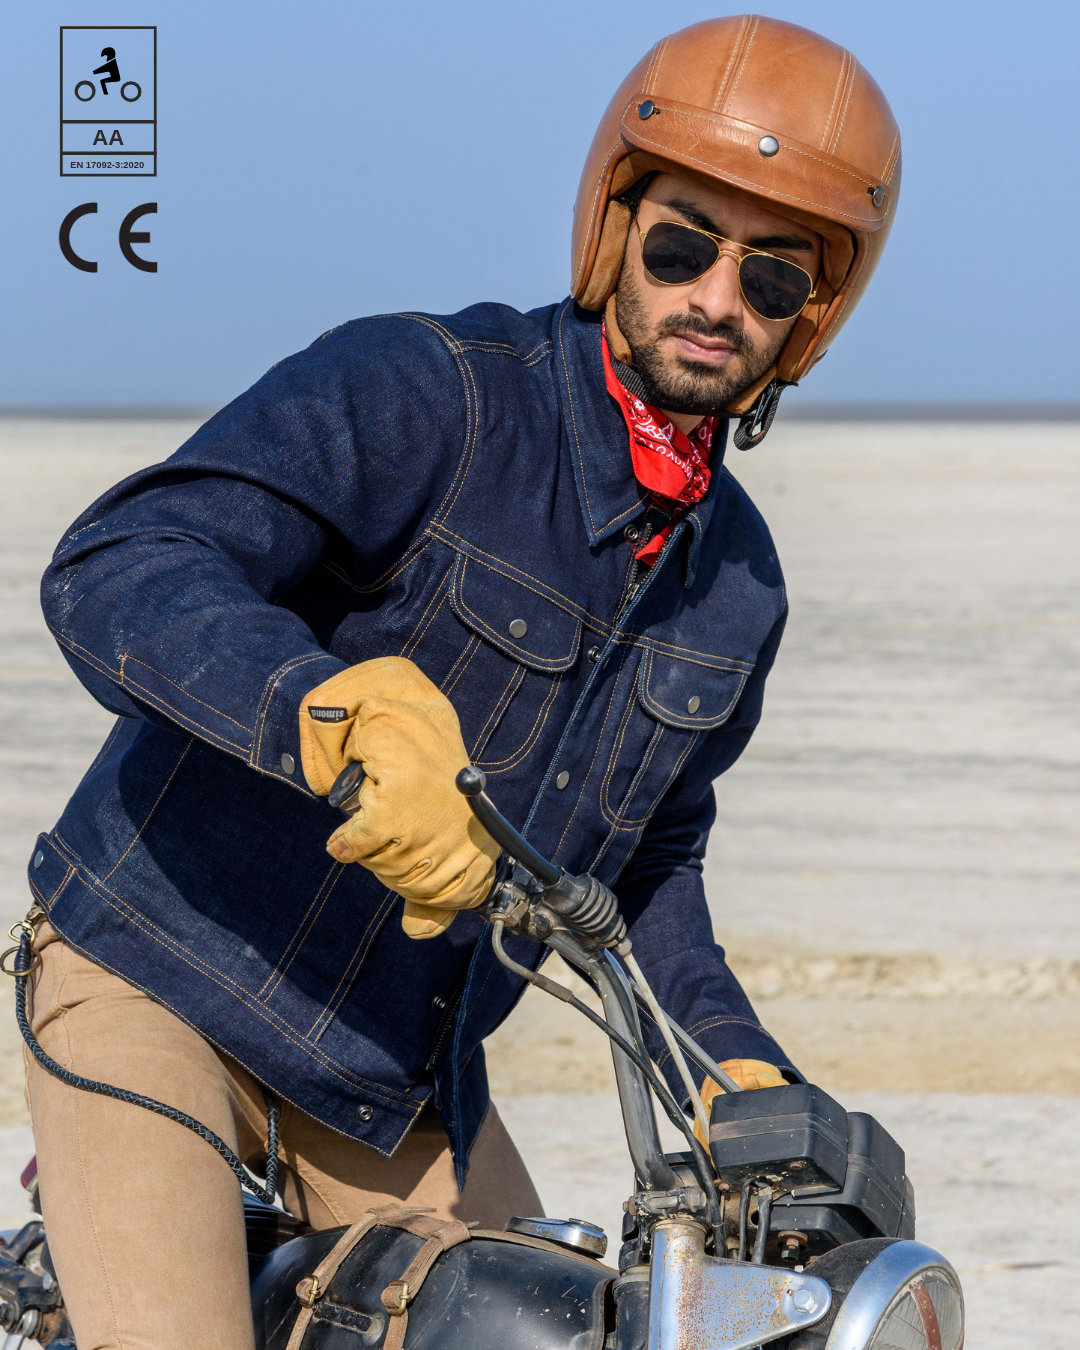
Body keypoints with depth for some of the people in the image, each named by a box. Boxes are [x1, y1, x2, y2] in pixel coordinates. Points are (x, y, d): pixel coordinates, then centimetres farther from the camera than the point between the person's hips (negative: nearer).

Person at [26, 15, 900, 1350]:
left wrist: (731, 1066, 4)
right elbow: (114, 573, -32)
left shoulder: (737, 581, 6)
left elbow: (647, 860, 20)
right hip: (158, 986, -7)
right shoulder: (416, 391, -17)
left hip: (405, 1075, 7)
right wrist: (349, 715, -50)